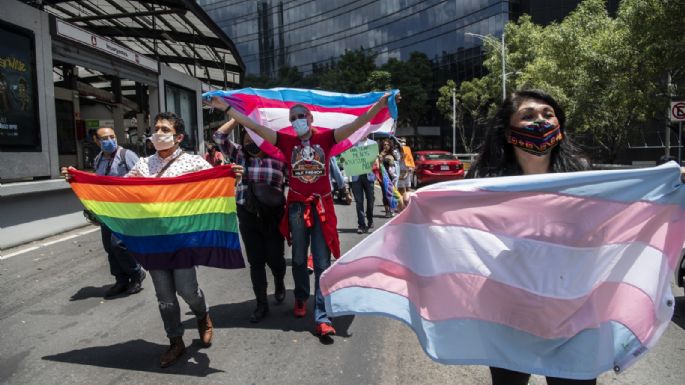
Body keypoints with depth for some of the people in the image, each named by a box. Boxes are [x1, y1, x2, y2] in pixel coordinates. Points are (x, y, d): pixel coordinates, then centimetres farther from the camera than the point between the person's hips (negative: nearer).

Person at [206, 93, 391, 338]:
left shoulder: (325, 138, 0)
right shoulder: (287, 141, 3)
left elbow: (356, 124, -8)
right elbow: (254, 126, 0)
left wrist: (381, 104, -19)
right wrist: (226, 108, -2)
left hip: (322, 206, -1)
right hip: (297, 206, 2)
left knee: (322, 263, -2)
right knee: (299, 259, 15)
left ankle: (322, 318, 1)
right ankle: (301, 298, 39)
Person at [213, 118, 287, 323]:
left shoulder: (278, 157, -3)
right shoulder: (240, 155, 3)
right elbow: (219, 136, -3)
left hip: (273, 214, -2)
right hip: (247, 214, 2)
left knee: (275, 257, 4)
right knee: (255, 261, 6)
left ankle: (279, 283, 39)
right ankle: (262, 304, 19)